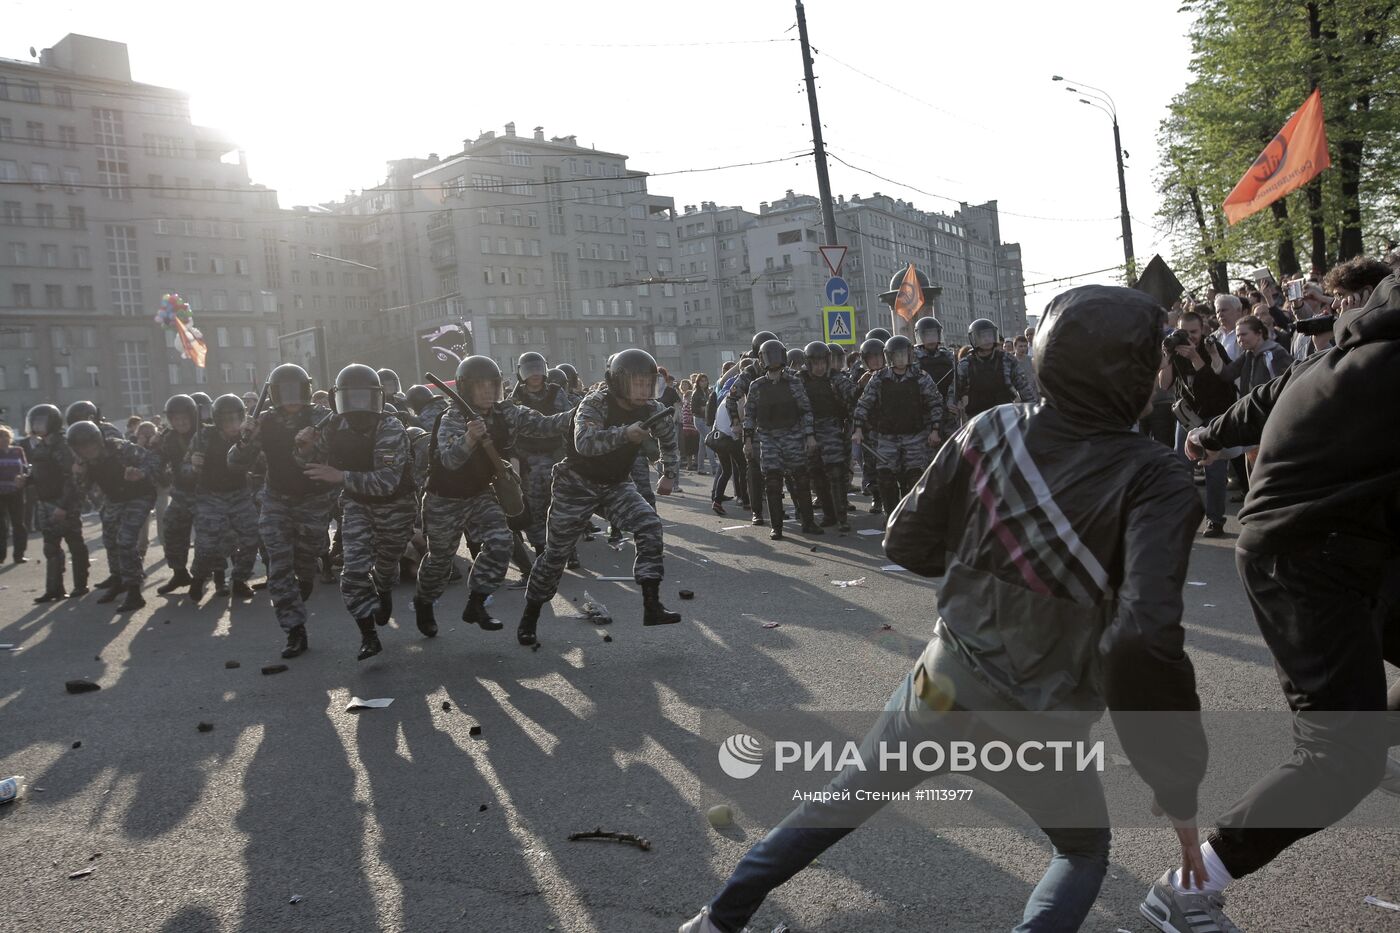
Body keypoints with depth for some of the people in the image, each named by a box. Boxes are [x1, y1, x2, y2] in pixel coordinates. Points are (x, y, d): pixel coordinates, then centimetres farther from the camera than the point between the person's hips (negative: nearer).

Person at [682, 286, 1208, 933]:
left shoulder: (991, 431, -7)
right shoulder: (1153, 482, -19)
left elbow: (905, 543, 1)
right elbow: (1144, 640, -31)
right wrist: (1178, 787, -19)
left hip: (941, 690, 3)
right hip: (1037, 731, -3)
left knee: (841, 803, 26)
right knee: (1083, 852, 28)